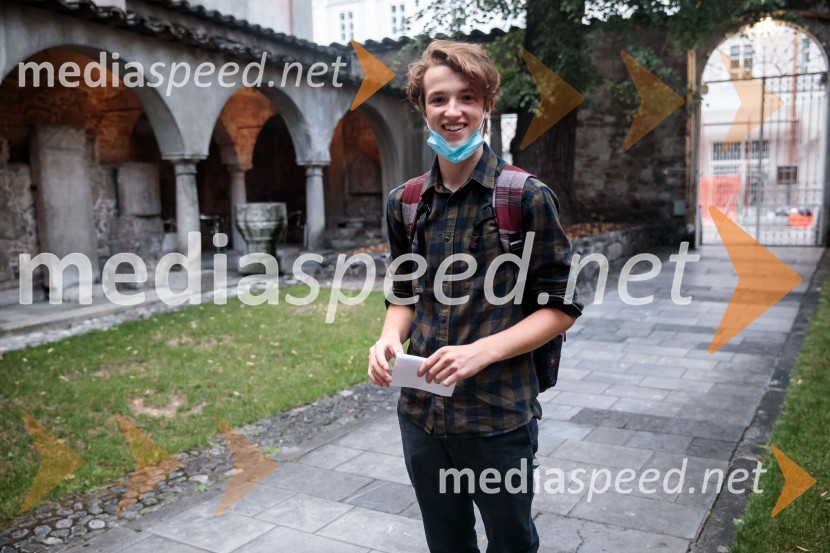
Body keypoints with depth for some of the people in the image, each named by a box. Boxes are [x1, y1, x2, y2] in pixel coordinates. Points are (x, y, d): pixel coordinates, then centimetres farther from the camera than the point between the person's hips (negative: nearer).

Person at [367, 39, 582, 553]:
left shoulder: (527, 197, -10)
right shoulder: (405, 202, 3)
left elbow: (561, 307, -7)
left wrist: (482, 351, -20)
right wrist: (391, 337, -7)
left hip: (500, 416, -4)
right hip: (421, 413, 4)